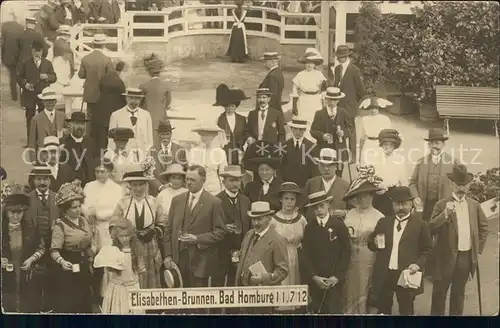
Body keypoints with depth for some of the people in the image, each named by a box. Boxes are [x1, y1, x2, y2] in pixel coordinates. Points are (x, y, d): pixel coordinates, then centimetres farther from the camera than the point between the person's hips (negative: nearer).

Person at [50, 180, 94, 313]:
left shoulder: (84, 221, 5)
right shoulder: (60, 225, -15)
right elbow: (54, 250, -23)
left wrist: (90, 263, 19)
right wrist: (62, 261, -41)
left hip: (84, 267, 6)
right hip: (68, 268, -6)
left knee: (84, 303, 13)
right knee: (67, 304, -2)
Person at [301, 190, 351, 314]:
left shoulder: (339, 226, -1)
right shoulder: (309, 228, 5)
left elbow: (346, 253, -2)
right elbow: (304, 255, 3)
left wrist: (337, 277, -9)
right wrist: (314, 277, -8)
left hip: (335, 281, -2)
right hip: (314, 281, 2)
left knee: (334, 311, -5)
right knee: (317, 311, 5)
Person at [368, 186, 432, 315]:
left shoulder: (420, 224, -1)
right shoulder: (383, 222, 9)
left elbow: (427, 250, 1)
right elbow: (371, 243, 15)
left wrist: (418, 264, -15)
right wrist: (375, 243, -8)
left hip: (406, 275, -3)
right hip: (384, 275, 3)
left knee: (406, 311, 7)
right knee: (383, 310, 14)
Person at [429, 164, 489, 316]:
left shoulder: (474, 205, 6)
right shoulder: (442, 204, -7)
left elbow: (484, 227, 15)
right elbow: (431, 228, -15)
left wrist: (479, 248, 8)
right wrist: (445, 214, -29)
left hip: (467, 256, 3)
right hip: (446, 256, -3)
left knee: (459, 292, 16)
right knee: (439, 292, 7)